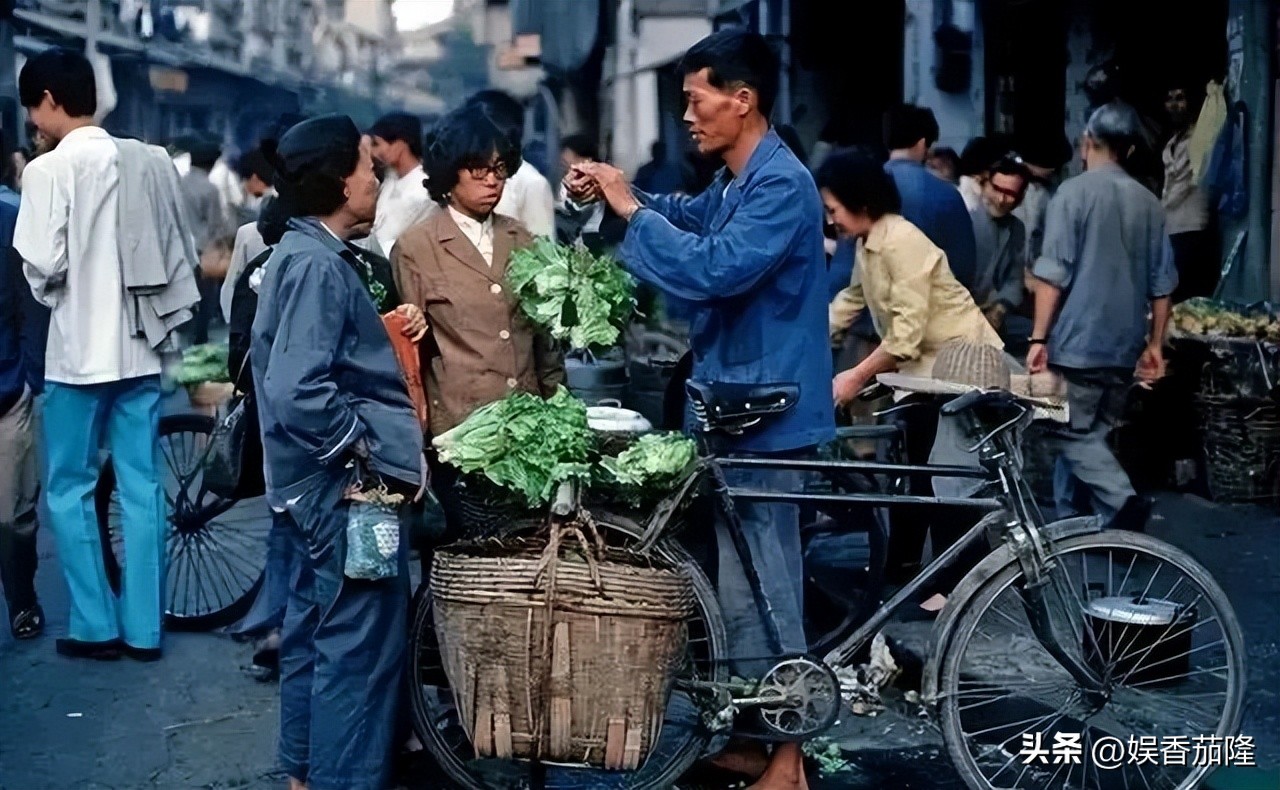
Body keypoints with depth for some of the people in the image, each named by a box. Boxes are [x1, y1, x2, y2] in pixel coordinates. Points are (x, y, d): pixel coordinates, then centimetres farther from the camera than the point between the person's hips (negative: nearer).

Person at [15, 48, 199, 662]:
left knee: (69, 488, 8)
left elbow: (42, 264, -15)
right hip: (141, 346, 5)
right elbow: (183, 255, 7)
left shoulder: (50, 169, -11)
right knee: (141, 487, 8)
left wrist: (47, 290, 6)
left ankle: (95, 626, 9)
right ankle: (143, 628, 12)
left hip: (79, 350, -5)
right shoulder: (153, 161, 4)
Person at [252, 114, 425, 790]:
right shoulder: (319, 266, -20)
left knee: (315, 628, 18)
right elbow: (299, 392, -28)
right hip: (348, 485, -10)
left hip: (320, 481, 10)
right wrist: (369, 448, -18)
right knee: (360, 643, -3)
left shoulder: (299, 254, 11)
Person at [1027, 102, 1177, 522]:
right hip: (1125, 346, 6)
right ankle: (1070, 522, 19)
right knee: (1089, 433, 14)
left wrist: (1039, 338, -10)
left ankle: (1122, 501, -17)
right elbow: (1161, 284, 10)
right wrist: (1155, 344, 17)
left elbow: (1053, 275, -13)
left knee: (1071, 435, 0)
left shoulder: (1073, 192, -8)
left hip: (1079, 342, -6)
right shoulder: (1149, 203, 8)